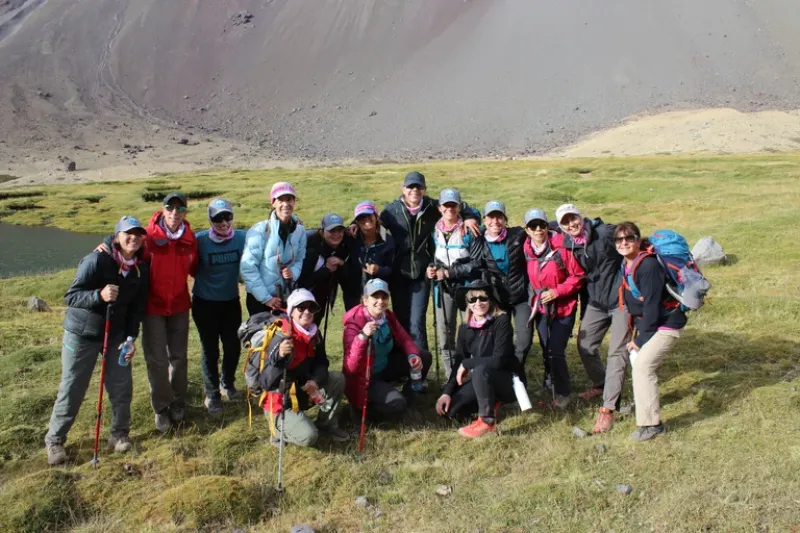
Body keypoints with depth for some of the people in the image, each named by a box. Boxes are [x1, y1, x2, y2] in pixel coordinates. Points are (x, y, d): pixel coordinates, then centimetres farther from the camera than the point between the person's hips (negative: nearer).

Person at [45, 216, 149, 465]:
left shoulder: (142, 269, -4)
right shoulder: (96, 260, -21)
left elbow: (137, 308, 3)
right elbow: (70, 296, -22)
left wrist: (131, 338, -7)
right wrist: (99, 295, -40)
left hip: (116, 335, 5)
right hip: (82, 333, -4)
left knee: (122, 386, 5)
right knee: (71, 390, 4)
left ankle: (119, 433, 25)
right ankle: (54, 440, 22)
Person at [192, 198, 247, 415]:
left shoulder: (242, 237, -10)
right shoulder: (200, 240, -15)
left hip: (231, 302, 2)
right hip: (204, 303, -2)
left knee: (233, 346, 11)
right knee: (210, 349, 5)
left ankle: (228, 383, 37)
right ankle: (212, 394, 22)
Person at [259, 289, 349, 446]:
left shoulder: (314, 334, -3)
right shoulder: (281, 339, -27)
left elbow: (321, 363, 3)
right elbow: (265, 382, -32)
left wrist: (315, 381, -20)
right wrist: (280, 356, -50)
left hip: (302, 392, 7)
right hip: (280, 401, -7)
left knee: (338, 378, -8)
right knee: (309, 437, -24)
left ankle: (326, 424, 8)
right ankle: (278, 427, 6)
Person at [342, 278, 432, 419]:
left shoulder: (388, 316, -6)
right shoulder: (355, 323, -26)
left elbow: (404, 339, 5)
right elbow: (351, 367, -33)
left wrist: (413, 355, -18)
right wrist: (362, 336, -47)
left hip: (385, 367, 8)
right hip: (365, 378, -8)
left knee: (424, 357, 2)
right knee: (397, 404, -30)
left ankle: (407, 395, 23)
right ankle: (363, 407, 0)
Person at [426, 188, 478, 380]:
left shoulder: (468, 230, -8)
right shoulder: (435, 230, 6)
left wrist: (449, 272, -15)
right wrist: (431, 269, -2)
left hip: (466, 285, -4)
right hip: (443, 287, 4)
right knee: (445, 334, 7)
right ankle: (451, 377, 20)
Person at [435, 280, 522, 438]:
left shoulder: (501, 321, -19)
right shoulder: (465, 328, -1)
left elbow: (498, 360, -27)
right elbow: (458, 362, 0)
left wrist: (466, 364, -17)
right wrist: (447, 392, -12)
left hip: (509, 381, -6)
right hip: (483, 381, 6)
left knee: (480, 370, -35)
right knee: (450, 408, -11)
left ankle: (488, 421, -22)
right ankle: (491, 402, 12)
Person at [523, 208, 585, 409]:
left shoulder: (560, 248, -16)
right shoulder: (526, 251, -2)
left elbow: (578, 275, -12)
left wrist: (557, 291, -17)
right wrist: (535, 296, 5)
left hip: (563, 308, -4)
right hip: (540, 308, 4)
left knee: (556, 352, -9)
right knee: (546, 352, 10)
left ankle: (562, 393, 10)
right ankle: (551, 385, 29)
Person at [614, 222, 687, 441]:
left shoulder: (648, 266, -24)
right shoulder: (627, 265, 3)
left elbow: (652, 306, -24)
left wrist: (641, 339, -18)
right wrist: (637, 333, 6)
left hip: (666, 324, -9)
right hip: (646, 323, 9)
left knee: (642, 365, -18)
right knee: (636, 360, 18)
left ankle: (651, 424, -11)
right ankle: (640, 404, 41)